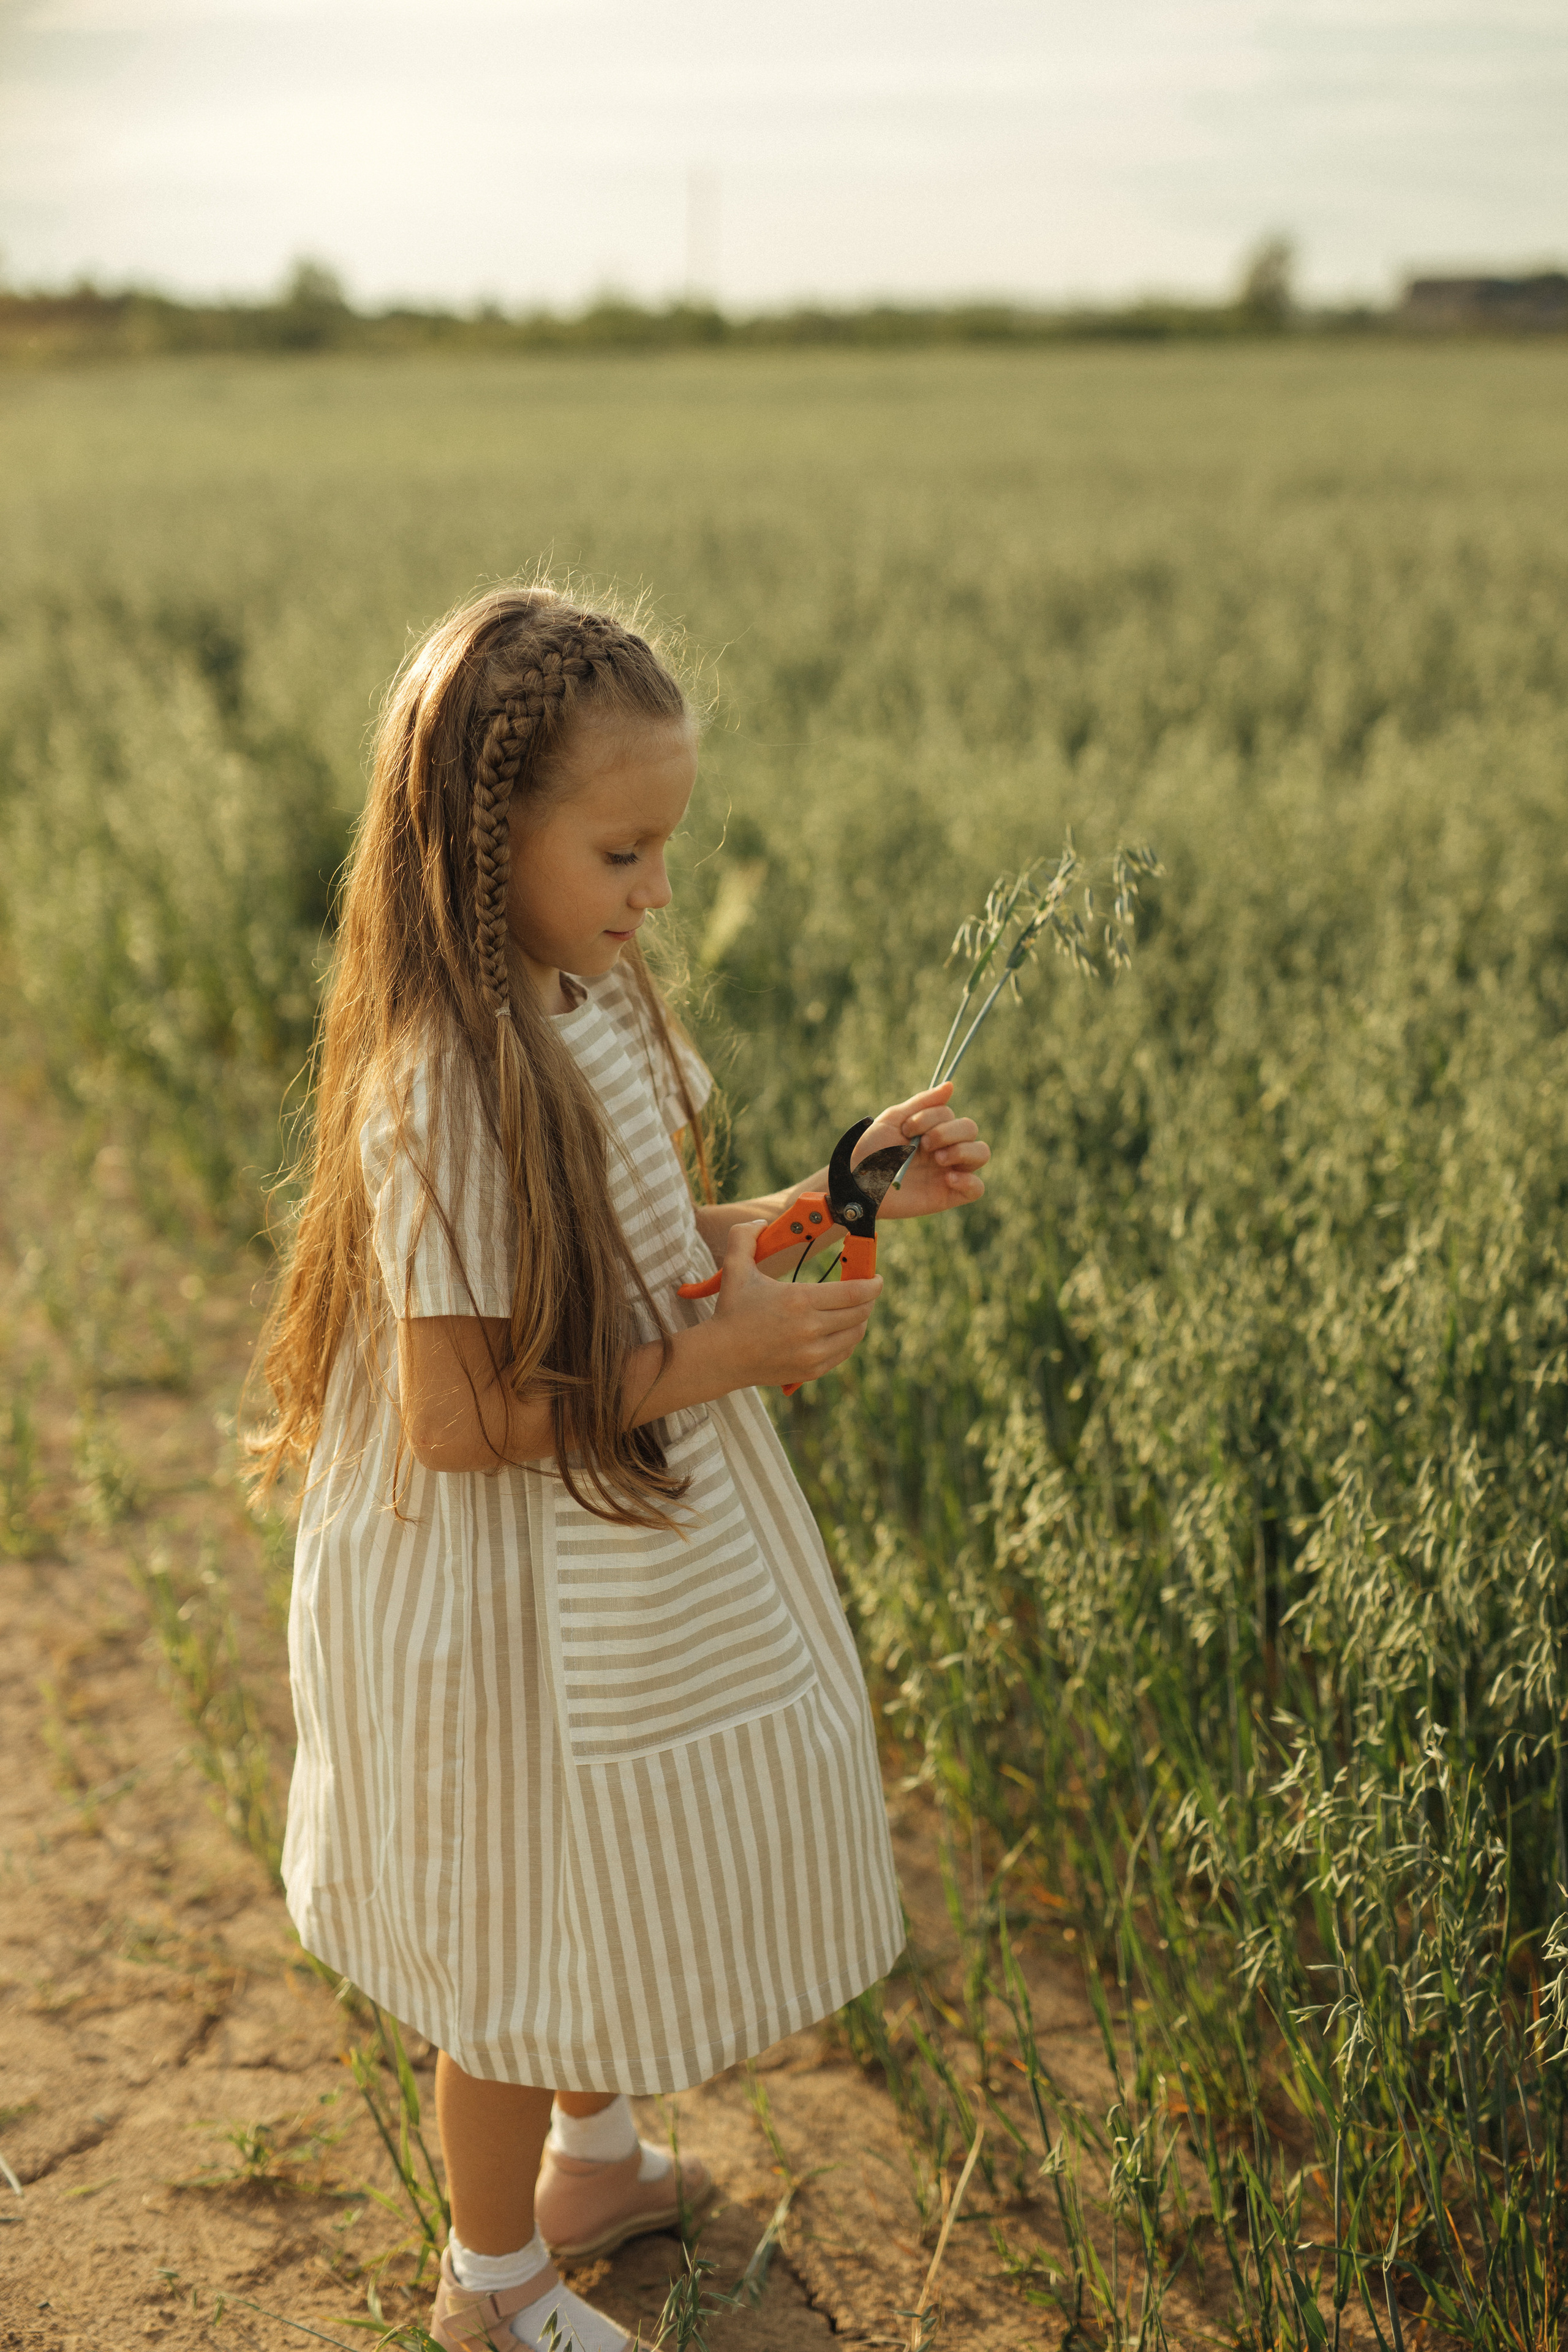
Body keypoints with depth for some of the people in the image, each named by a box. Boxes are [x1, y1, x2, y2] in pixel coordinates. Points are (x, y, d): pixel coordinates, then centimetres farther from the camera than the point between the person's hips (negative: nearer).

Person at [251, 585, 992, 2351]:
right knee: (535, 1934, 13)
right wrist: (725, 1358, -24)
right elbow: (456, 1420, -28)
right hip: (525, 1588, -9)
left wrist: (840, 1197, -3)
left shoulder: (580, 1000, -1)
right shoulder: (457, 1083, -30)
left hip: (635, 1546, 9)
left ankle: (591, 2160, 54)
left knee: (613, 1890, 28)